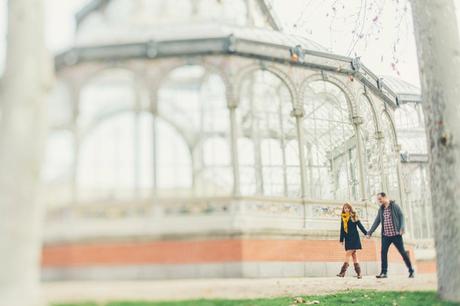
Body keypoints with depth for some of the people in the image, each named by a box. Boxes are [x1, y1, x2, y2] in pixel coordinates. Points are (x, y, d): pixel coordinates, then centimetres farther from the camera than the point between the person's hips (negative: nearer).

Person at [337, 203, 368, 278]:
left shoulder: (353, 216, -1)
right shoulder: (343, 218, 12)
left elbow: (360, 225, -3)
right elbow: (342, 230, 13)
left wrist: (366, 233, -9)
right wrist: (341, 240, 11)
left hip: (354, 238, -5)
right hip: (347, 239, 5)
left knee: (348, 254, -12)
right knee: (354, 255, 4)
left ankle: (343, 272, -16)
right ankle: (359, 273, 5)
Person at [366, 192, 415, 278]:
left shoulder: (394, 206, -2)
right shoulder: (381, 209, 11)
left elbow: (401, 216, -5)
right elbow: (376, 222, 13)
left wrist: (402, 227, -20)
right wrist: (370, 232, 9)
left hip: (396, 234, -4)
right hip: (385, 235, 4)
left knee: (402, 252, 2)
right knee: (383, 252, -6)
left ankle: (411, 271, 15)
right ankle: (383, 273, -1)